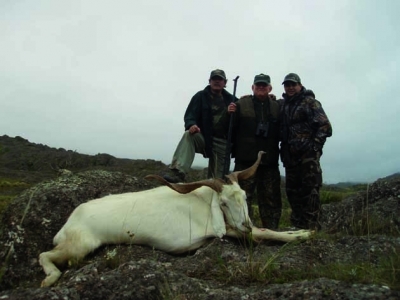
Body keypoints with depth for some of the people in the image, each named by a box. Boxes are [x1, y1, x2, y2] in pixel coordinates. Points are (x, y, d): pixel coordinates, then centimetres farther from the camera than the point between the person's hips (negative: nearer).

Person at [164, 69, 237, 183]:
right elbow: (190, 114, -5)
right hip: (203, 136, -2)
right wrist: (191, 124, -27)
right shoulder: (200, 96, 4)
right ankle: (178, 173, -43)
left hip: (222, 141, 3)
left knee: (217, 177, 3)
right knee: (188, 135, -34)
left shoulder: (230, 99, 11)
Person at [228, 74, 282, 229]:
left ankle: (271, 230, 19)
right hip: (246, 158, -3)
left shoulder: (277, 107, 13)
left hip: (269, 160, 3)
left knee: (271, 197, 9)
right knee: (244, 196, -1)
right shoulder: (241, 104, 5)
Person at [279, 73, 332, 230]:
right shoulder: (282, 104, 17)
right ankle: (298, 226, 22)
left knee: (310, 191, -5)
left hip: (307, 154, -6)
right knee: (292, 191, 11)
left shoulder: (309, 102, 0)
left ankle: (311, 227, 1)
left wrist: (314, 145, -12)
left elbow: (325, 126, -6)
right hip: (290, 155, 7)